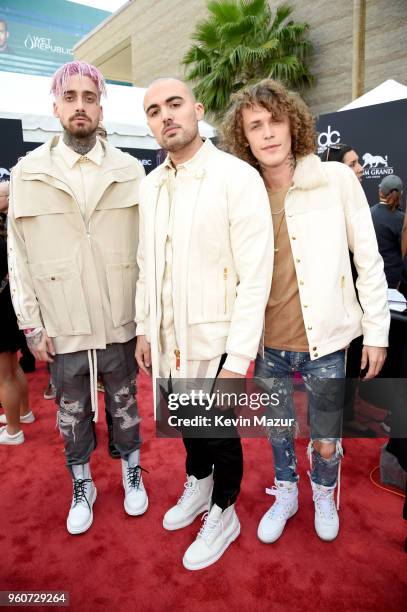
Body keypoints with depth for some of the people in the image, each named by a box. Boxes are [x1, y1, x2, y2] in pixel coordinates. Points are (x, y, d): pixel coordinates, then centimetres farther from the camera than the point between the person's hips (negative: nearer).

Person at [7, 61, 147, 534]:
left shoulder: (130, 171, -1)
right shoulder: (27, 173, -1)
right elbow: (18, 255, -1)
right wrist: (32, 324, -3)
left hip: (121, 325, 0)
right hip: (61, 330, 1)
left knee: (125, 408, 19)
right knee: (72, 417, 17)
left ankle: (132, 474, 43)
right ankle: (82, 487, 41)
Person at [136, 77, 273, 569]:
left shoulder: (238, 177, -14)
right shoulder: (150, 184, 5)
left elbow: (255, 277, -17)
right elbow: (146, 264, 11)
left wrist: (237, 360, -18)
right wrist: (144, 330, 11)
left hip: (214, 340, -5)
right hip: (168, 339, 6)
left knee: (220, 432, 13)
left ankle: (223, 514, 40)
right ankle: (198, 485, 52)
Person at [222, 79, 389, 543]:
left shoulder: (337, 180, -9)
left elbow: (368, 259, -4)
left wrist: (376, 331, -3)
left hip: (325, 340, -1)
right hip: (267, 344, 2)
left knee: (325, 439, 15)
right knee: (277, 428, 21)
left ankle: (324, 496, 48)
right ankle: (285, 494, 49)